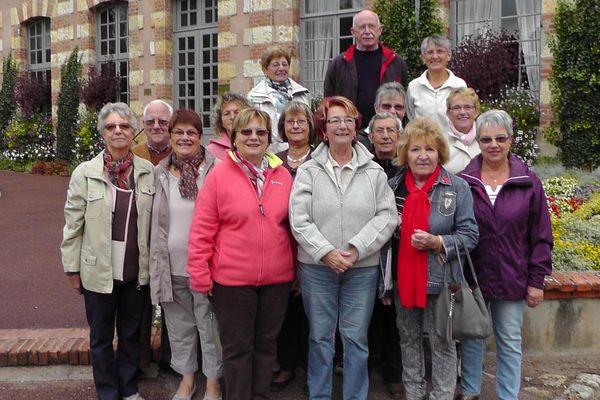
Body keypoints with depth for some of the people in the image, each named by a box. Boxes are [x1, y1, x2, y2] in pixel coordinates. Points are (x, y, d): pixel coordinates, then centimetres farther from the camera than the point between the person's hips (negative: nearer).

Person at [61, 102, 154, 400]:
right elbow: (73, 224, -3)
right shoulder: (85, 173, -8)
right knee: (101, 337, 14)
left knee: (131, 333, 17)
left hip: (137, 271, 2)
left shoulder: (148, 172, -3)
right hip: (99, 271, -1)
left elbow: (154, 221, 2)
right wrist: (72, 268, -2)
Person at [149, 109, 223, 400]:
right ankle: (186, 376, 34)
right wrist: (157, 262, 10)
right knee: (180, 325, 16)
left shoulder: (215, 171, -7)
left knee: (210, 325, 8)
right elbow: (156, 223, 11)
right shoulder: (160, 174, 5)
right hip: (171, 265, 4)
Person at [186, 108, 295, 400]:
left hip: (277, 278, 4)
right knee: (237, 348, 9)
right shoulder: (218, 175, -7)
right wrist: (200, 274, -9)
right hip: (232, 279, -3)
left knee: (266, 344, 17)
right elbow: (202, 230, -7)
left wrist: (296, 267, 14)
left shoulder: (283, 175, 4)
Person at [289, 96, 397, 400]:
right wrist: (326, 252, -15)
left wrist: (357, 249, -14)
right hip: (316, 267, 0)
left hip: (363, 268, 1)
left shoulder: (374, 172, 3)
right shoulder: (308, 171, 0)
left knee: (356, 338, 9)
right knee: (320, 337, 11)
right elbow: (299, 220, -7)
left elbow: (387, 216, -4)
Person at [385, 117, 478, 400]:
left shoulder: (457, 188, -6)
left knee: (442, 343, 7)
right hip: (403, 279, 4)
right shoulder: (392, 187, 3)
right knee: (408, 339, 17)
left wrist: (438, 243, -23)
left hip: (440, 281, -3)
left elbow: (470, 234, -5)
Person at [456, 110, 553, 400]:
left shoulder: (528, 182, -4)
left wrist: (536, 280, -2)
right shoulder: (463, 181, -4)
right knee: (471, 337, 15)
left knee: (510, 342, 12)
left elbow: (541, 236, -1)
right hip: (471, 276, 1)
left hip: (512, 278, 0)